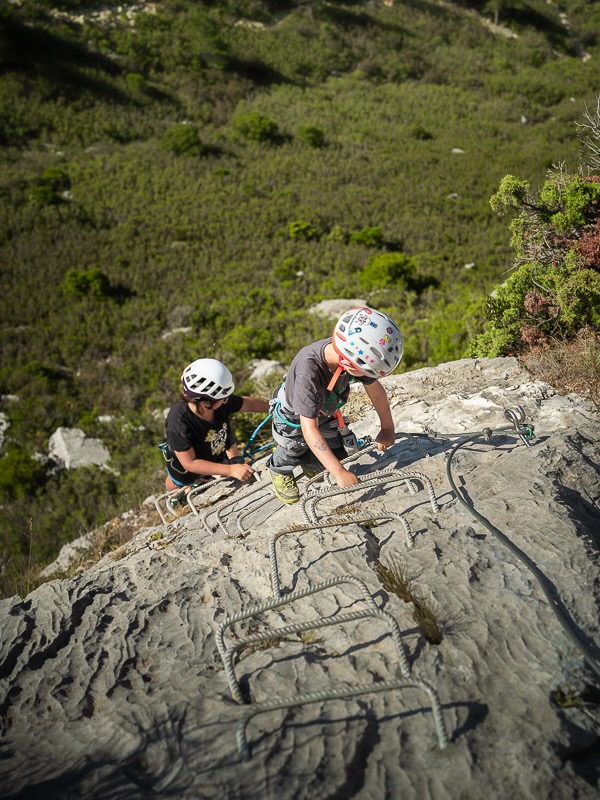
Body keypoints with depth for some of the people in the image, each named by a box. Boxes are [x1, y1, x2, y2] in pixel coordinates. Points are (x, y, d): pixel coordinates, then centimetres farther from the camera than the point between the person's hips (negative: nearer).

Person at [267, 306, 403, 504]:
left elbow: (375, 389, -13)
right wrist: (339, 472, -45)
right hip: (293, 416, -5)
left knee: (335, 456, 7)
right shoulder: (308, 371, -47)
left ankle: (309, 464, 39)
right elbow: (309, 429, -44)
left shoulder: (352, 354, -31)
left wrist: (387, 428, -2)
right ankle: (279, 469, 48)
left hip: (324, 413, 5)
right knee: (293, 452, 14)